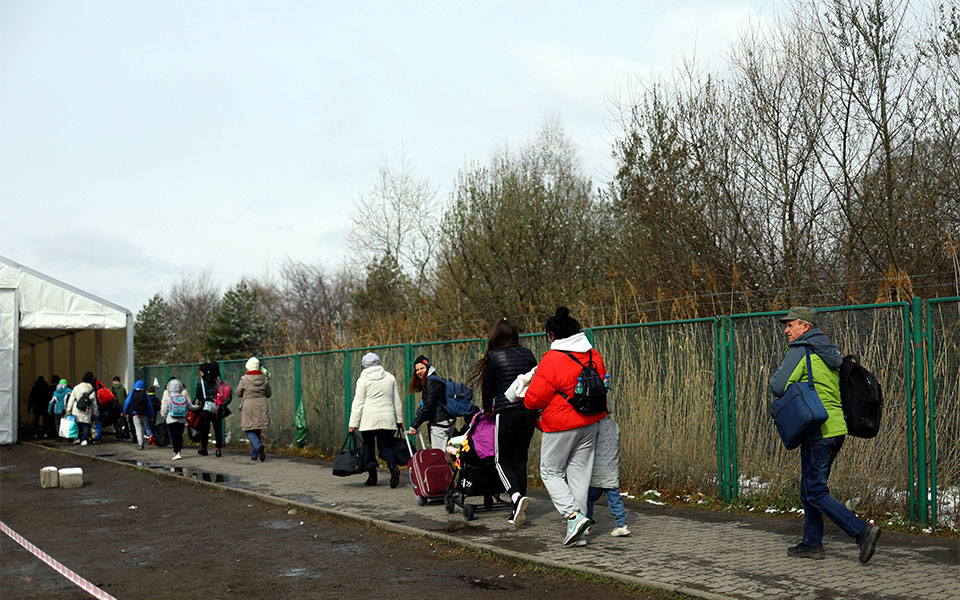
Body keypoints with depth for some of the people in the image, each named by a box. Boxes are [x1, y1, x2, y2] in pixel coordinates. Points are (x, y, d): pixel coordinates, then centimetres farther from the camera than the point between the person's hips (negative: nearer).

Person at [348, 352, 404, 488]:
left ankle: (372, 476, 9)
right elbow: (397, 401, 14)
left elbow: (358, 404, -5)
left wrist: (353, 423, -3)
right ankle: (393, 467, -22)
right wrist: (400, 420, 21)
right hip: (387, 419, 3)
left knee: (368, 446, 9)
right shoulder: (390, 378, 10)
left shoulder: (363, 380, -2)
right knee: (385, 446, 5)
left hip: (368, 420, -3)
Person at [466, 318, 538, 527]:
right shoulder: (527, 354, 8)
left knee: (502, 461, 6)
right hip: (529, 412, 4)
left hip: (507, 412, -4)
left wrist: (487, 409, 20)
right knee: (520, 459, 13)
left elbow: (488, 387, 2)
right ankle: (518, 510, 13)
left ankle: (517, 497, -20)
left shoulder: (493, 356, -3)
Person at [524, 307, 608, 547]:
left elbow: (534, 399, -16)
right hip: (590, 424, 7)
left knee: (550, 472, 9)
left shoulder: (552, 360, -18)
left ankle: (573, 515, -10)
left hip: (561, 427, -6)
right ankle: (578, 532, 13)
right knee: (580, 473, 12)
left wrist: (526, 399, 6)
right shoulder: (594, 356, 3)